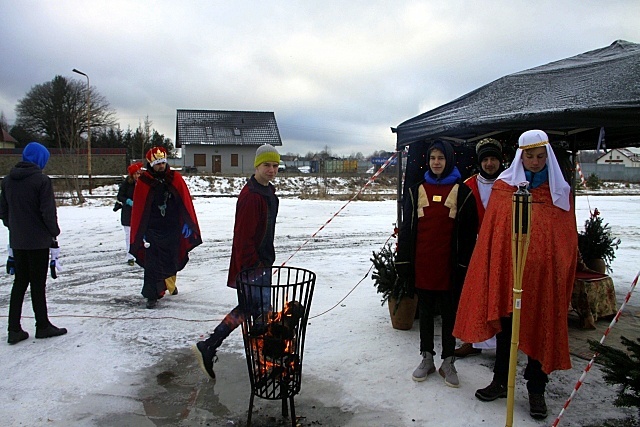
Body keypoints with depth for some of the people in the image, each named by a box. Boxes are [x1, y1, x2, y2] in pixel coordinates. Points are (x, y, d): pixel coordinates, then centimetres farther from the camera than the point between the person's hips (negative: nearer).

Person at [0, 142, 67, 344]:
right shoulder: (41, 180, -14)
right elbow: (48, 211, -16)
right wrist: (54, 233, -3)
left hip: (17, 241, 6)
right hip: (38, 240, -6)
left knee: (20, 282, 13)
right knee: (38, 283, 4)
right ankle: (43, 326, 15)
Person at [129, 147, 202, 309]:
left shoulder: (175, 179, 0)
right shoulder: (143, 182, -6)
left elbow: (186, 202, 1)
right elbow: (138, 209, -5)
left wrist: (189, 223, -2)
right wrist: (139, 233, -6)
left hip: (173, 229, 3)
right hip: (152, 230, -3)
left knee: (171, 260, 17)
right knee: (152, 264, -4)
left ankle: (170, 283, 42)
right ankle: (152, 295, 5)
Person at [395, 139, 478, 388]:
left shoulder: (462, 191, 1)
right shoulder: (417, 191, 7)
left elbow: (469, 232, -1)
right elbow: (406, 227, 5)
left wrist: (464, 264, -6)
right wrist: (403, 261, 0)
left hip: (449, 264, -2)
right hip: (422, 263, 2)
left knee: (450, 312, 9)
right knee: (425, 311, 12)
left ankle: (448, 362, 22)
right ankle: (427, 358, 25)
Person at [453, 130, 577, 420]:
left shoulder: (560, 191, 4)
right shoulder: (503, 187, 2)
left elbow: (568, 238, 6)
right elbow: (490, 233, 0)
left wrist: (564, 274, 0)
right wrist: (490, 272, -4)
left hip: (544, 274, 0)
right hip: (506, 269, 0)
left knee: (540, 329, 8)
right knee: (505, 325, 10)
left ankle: (536, 389, 24)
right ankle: (501, 381, 27)